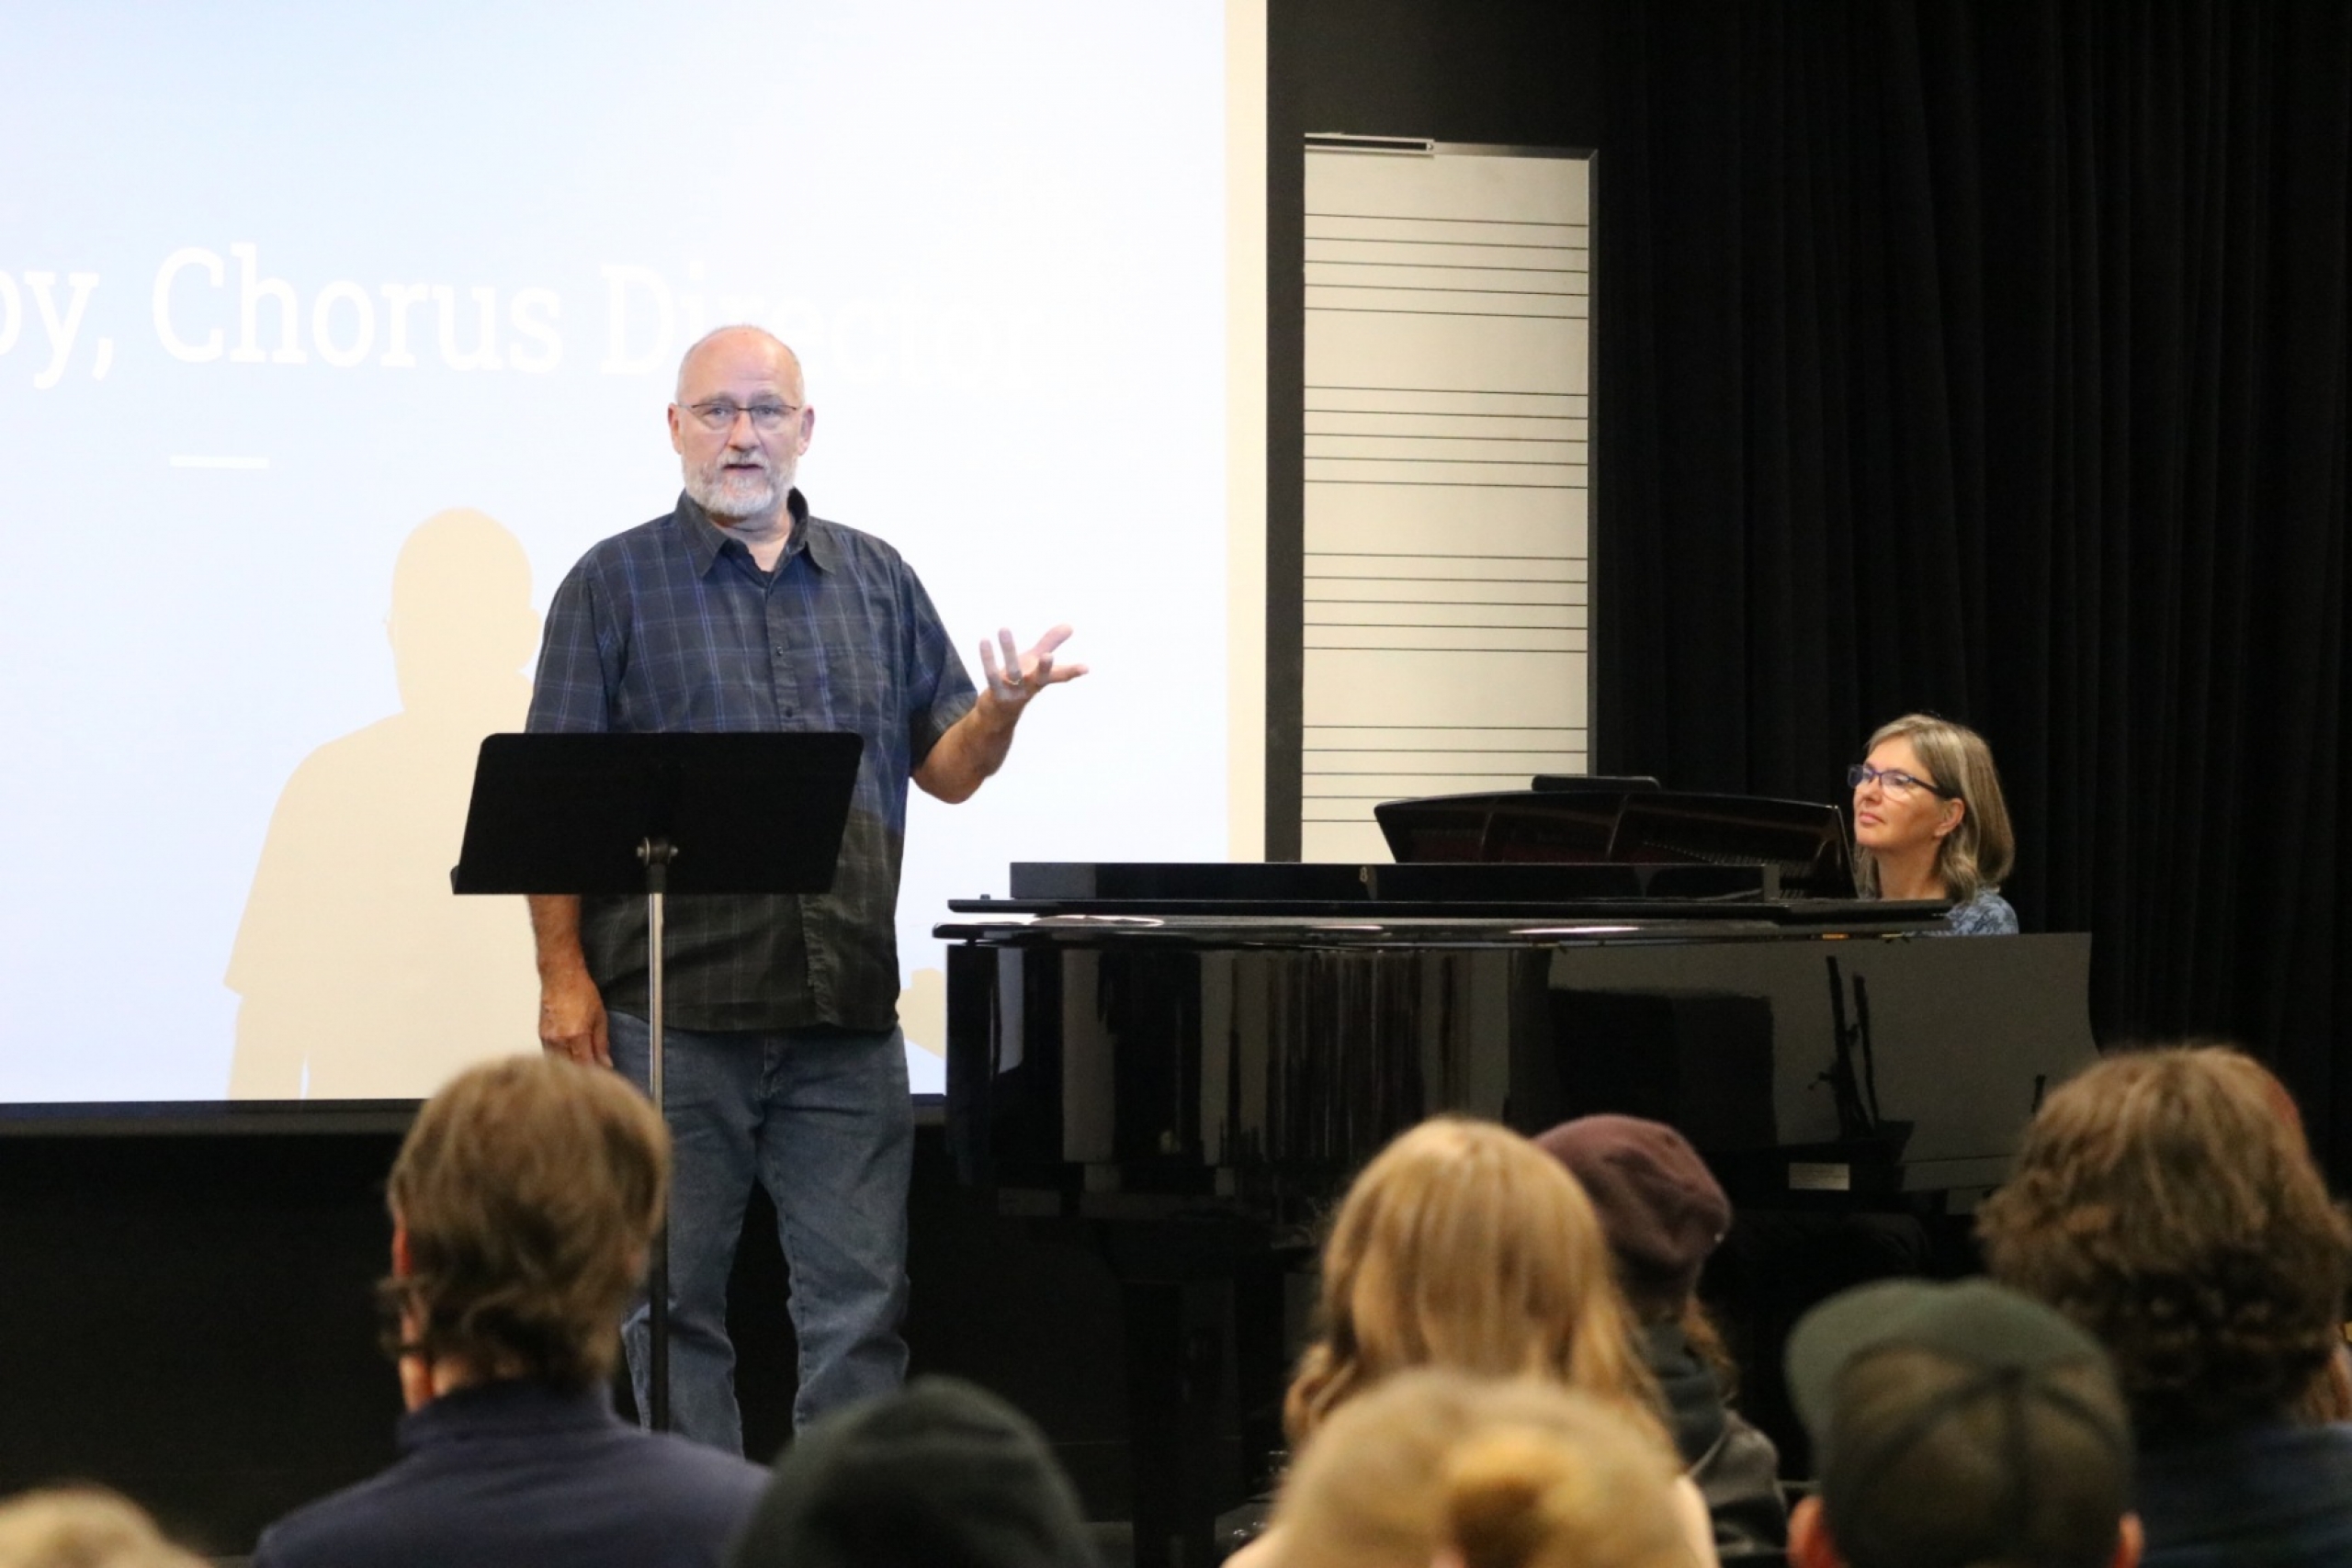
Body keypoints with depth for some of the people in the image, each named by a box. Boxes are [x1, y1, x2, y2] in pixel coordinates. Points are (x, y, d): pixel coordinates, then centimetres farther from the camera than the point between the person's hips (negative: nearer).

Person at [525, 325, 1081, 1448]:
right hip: (673, 1006, -3)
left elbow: (946, 771, 14)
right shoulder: (615, 585, 4)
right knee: (674, 1301, 2)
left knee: (860, 1301, 2)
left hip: (844, 1011, 3)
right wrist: (565, 976, -8)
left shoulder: (875, 582, 15)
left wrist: (1002, 706, -8)